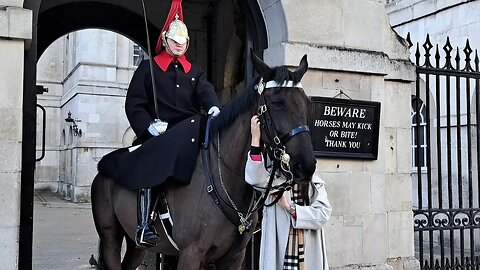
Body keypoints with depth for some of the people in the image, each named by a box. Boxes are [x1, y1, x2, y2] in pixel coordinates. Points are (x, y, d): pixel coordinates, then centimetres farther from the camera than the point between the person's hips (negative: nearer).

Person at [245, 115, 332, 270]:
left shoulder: (316, 183, 8)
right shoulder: (273, 179, 2)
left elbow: (323, 214, -6)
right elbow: (255, 178, -22)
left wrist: (291, 207, -15)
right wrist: (256, 139, -28)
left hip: (309, 254, 2)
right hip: (279, 251, -2)